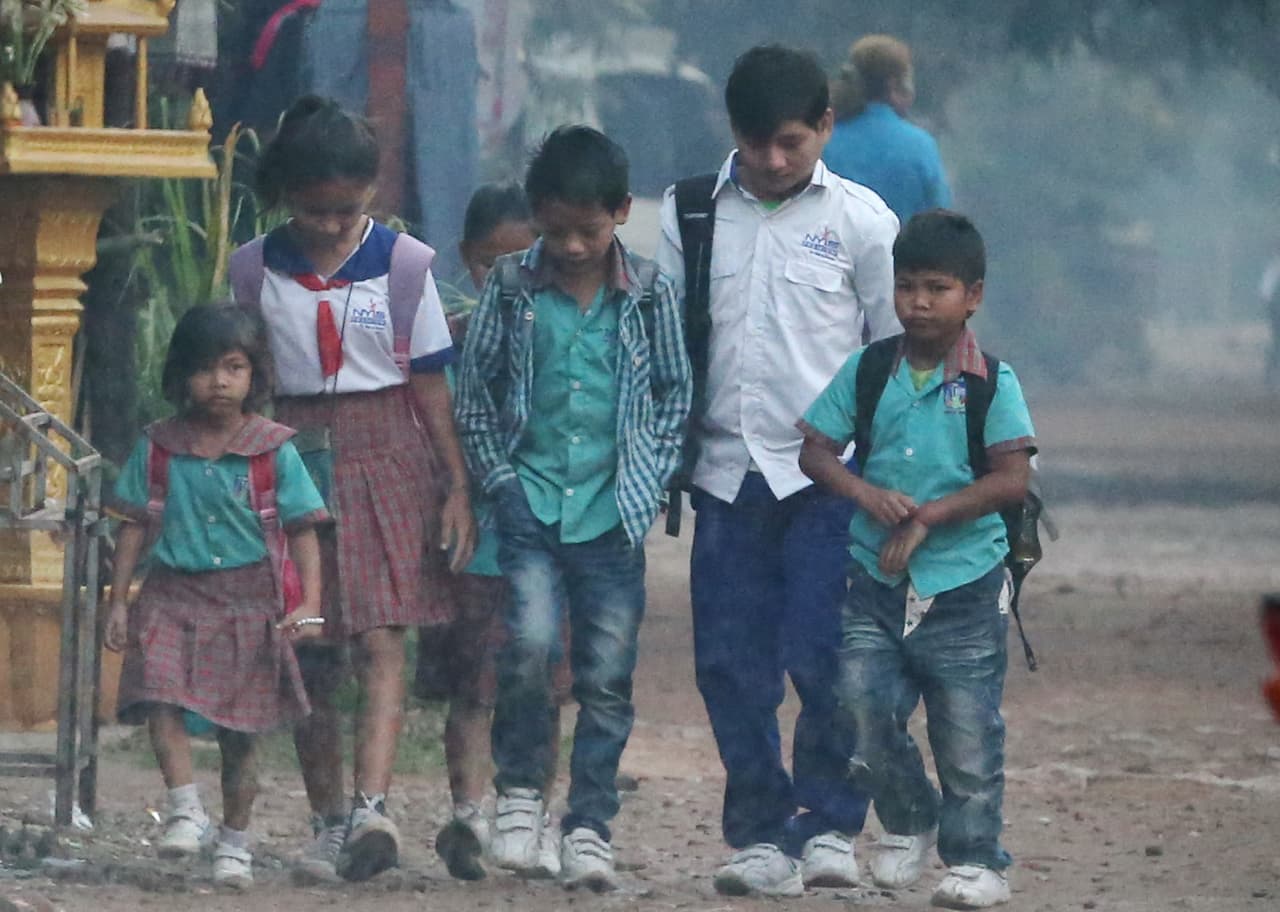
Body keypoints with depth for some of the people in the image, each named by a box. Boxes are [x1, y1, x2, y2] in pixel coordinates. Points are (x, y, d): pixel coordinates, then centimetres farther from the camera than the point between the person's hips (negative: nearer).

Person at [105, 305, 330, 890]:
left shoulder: (274, 451, -2)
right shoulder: (158, 449, 2)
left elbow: (302, 533, -3)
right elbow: (134, 528, 7)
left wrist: (309, 605, -13)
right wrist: (118, 601, 2)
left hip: (247, 599, -1)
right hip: (172, 594, 1)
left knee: (239, 730, 4)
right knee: (160, 700, -21)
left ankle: (234, 841, 16)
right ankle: (185, 810, -17)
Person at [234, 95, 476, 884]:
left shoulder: (402, 262, 1)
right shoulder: (257, 271, 5)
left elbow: (431, 382, 3)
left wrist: (458, 486, -1)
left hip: (386, 460, -2)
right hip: (294, 459, 2)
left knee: (382, 639, -15)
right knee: (309, 659, 3)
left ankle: (373, 808, -26)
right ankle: (328, 824, 10)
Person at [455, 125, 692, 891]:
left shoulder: (650, 296, 3)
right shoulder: (512, 289, 2)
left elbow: (675, 396, 10)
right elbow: (475, 392, 8)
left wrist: (645, 483, 1)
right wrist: (501, 480, 0)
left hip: (612, 512, 1)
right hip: (532, 504, -1)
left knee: (607, 676, 1)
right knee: (531, 643, -18)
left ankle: (590, 827, 8)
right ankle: (521, 790, 2)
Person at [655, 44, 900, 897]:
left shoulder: (861, 220, 3)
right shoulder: (689, 217, 8)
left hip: (829, 475, -3)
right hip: (727, 468, 3)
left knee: (823, 657, -10)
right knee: (731, 665, 1)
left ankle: (830, 824, 4)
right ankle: (762, 833, 11)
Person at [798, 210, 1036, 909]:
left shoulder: (991, 382, -4)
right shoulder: (867, 370, 5)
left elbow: (1011, 480, -11)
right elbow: (815, 450, 6)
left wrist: (927, 517, -16)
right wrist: (868, 495, -12)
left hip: (964, 586, -3)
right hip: (876, 580, 3)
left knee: (966, 732, 1)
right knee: (862, 703, -6)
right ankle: (908, 823, 18)